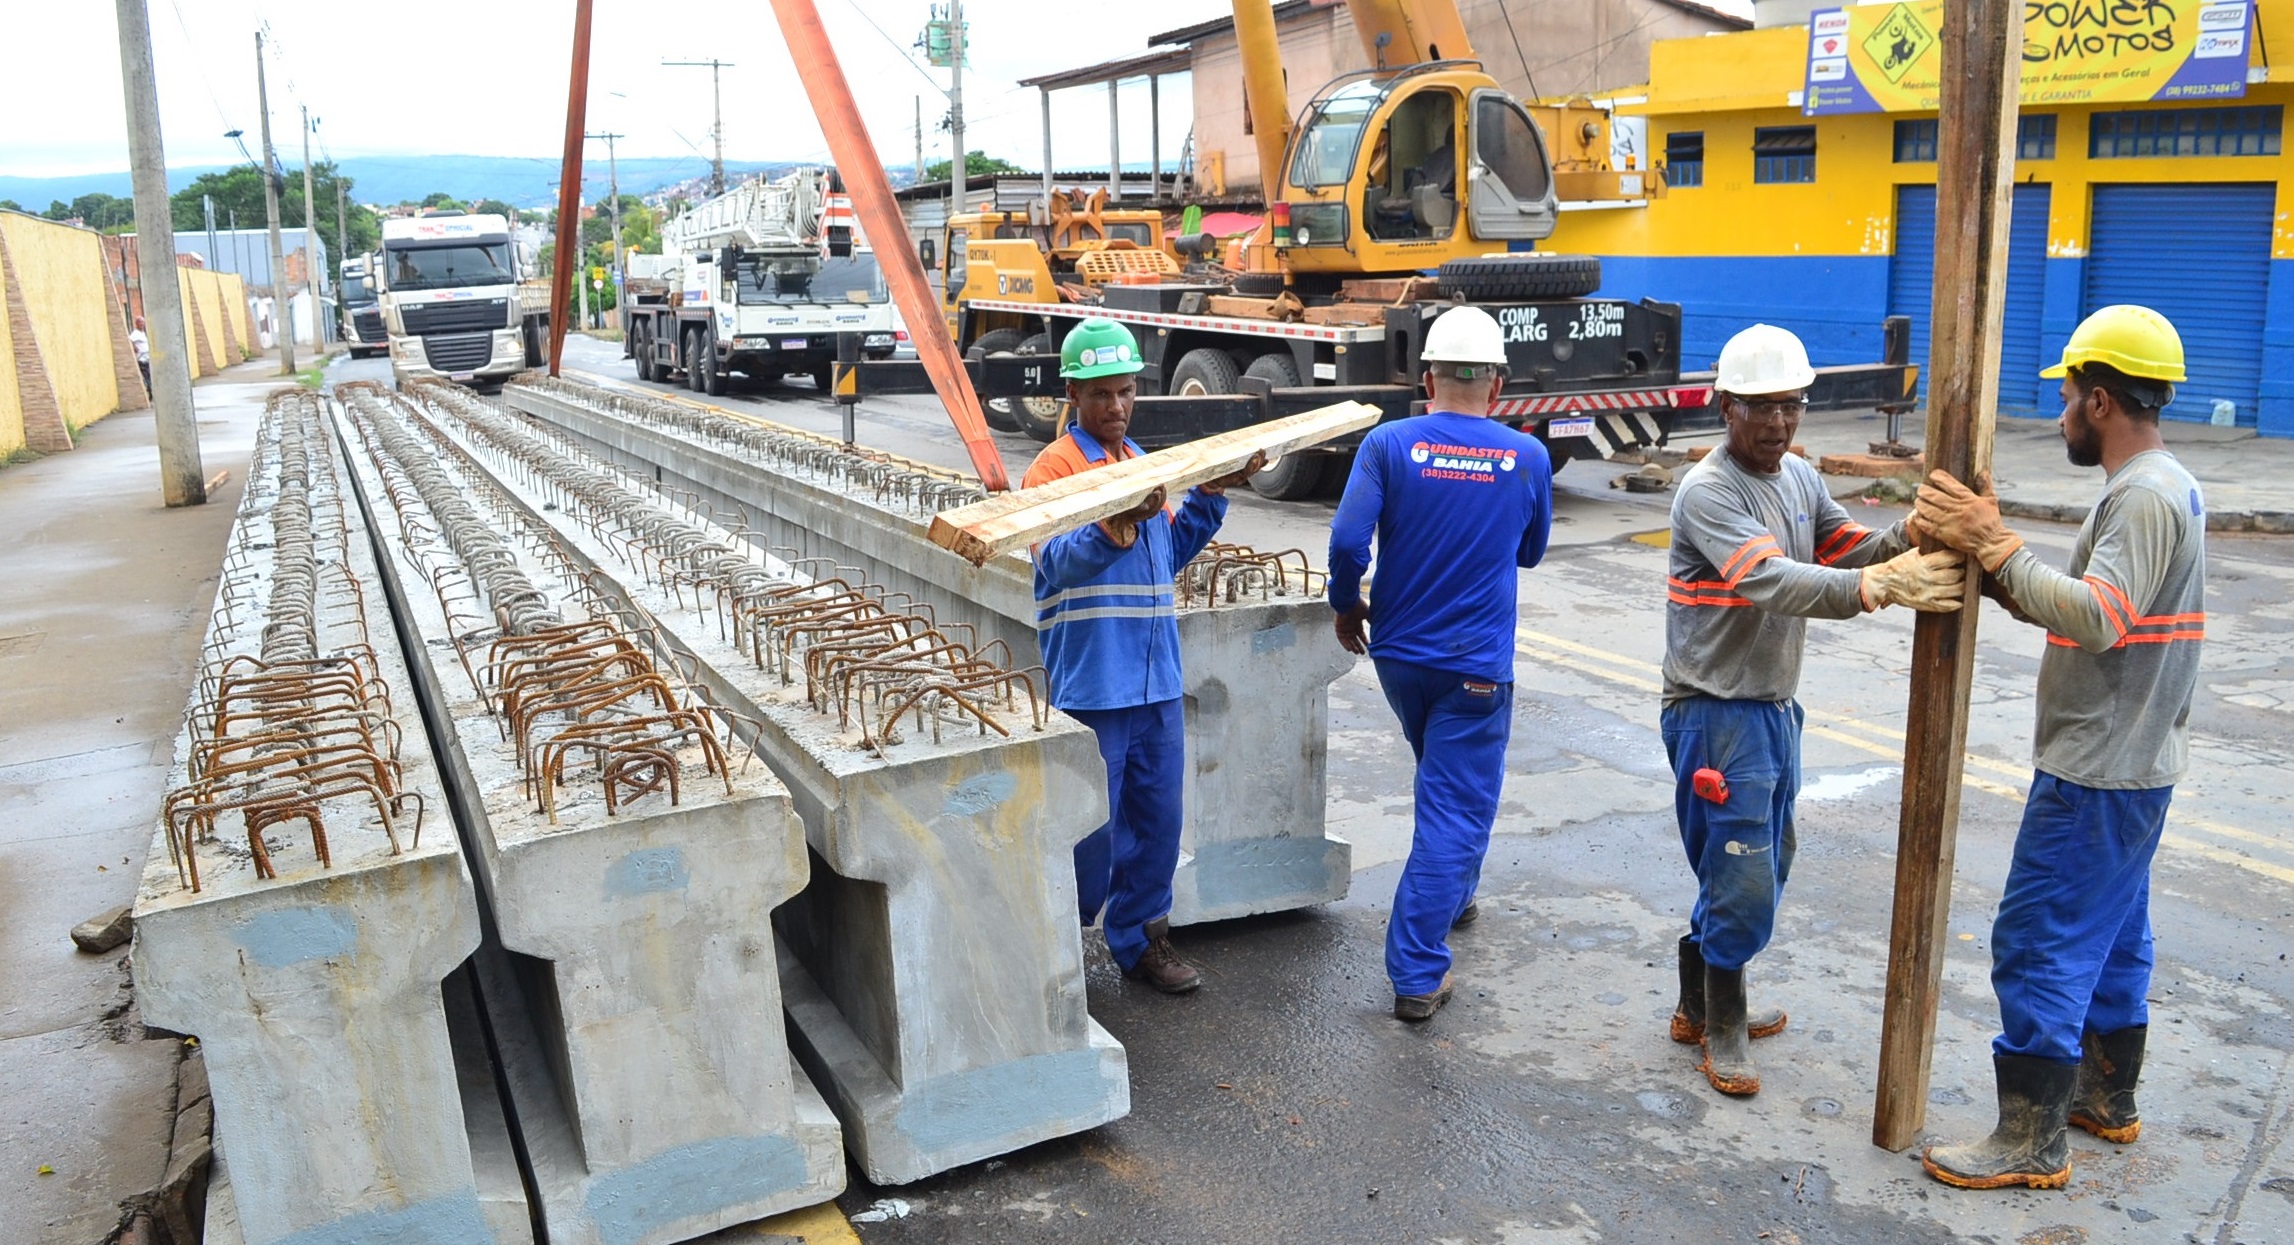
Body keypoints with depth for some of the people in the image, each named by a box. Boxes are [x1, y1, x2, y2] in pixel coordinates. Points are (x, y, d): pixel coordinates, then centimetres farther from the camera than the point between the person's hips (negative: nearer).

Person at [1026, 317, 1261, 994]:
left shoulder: (1142, 461, 14)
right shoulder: (1053, 466, -7)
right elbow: (1059, 565, -21)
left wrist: (1210, 495, 7)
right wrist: (1117, 524, -37)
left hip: (1157, 679, 7)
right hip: (1092, 680, -6)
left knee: (1157, 818, 13)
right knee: (1090, 825, 1)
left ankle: (1141, 937, 29)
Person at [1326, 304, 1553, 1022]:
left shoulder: (1389, 444, -9)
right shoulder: (1528, 458, -4)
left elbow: (1348, 539, -17)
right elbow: (1530, 553, 11)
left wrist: (1346, 605, 0)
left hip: (1398, 653, 3)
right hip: (1476, 665, -2)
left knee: (1445, 783, 27)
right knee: (1457, 808, 1)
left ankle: (1451, 896, 46)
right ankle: (1417, 975, -2)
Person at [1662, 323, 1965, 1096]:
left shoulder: (1799, 477, 7)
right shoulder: (1707, 492, -20)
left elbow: (1846, 549, 2)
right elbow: (1774, 582, -33)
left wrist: (1910, 538, -19)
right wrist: (1881, 587, -46)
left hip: (1775, 707, 9)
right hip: (1716, 713, -9)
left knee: (1765, 866, 18)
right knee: (1743, 879, -5)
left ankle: (1701, 1006, 34)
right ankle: (1722, 1026, 16)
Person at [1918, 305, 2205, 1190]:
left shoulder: (2142, 497, -20)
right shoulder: (2164, 486, 13)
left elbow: (2097, 619, -33)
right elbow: (2078, 610, 9)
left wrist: (1995, 544, -31)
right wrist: (1990, 556, -2)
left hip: (2097, 774, -11)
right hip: (2132, 761, 11)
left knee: (2040, 944, -4)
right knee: (2112, 934, 20)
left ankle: (2031, 1142, 4)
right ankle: (2106, 1096, 35)